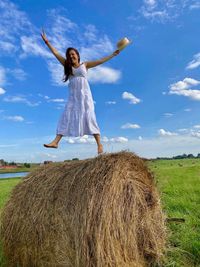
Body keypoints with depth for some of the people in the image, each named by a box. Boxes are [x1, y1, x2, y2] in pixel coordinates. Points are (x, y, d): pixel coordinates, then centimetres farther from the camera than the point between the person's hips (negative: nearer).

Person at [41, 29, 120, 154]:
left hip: (85, 95, -2)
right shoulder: (67, 65, 13)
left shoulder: (85, 65, 8)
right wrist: (47, 42, 11)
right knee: (66, 117, -4)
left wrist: (113, 54, 7)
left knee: (89, 118, -8)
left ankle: (99, 144, -5)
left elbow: (100, 61, 7)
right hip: (73, 97, 3)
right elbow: (56, 53, 13)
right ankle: (56, 142, -6)